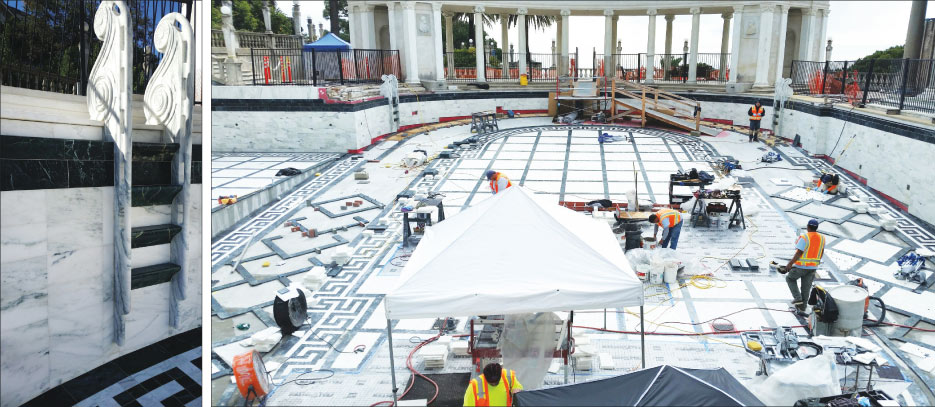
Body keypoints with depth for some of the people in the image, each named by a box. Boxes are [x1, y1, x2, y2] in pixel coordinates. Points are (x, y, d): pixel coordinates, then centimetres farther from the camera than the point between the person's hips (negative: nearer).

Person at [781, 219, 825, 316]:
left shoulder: (804, 237, -18)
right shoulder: (822, 238, 2)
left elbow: (799, 252, -21)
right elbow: (821, 253, 13)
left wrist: (790, 263, -16)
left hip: (801, 267, -5)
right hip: (813, 267, 5)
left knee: (790, 278, 21)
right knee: (806, 289, 12)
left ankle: (797, 298, 8)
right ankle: (801, 309, 17)